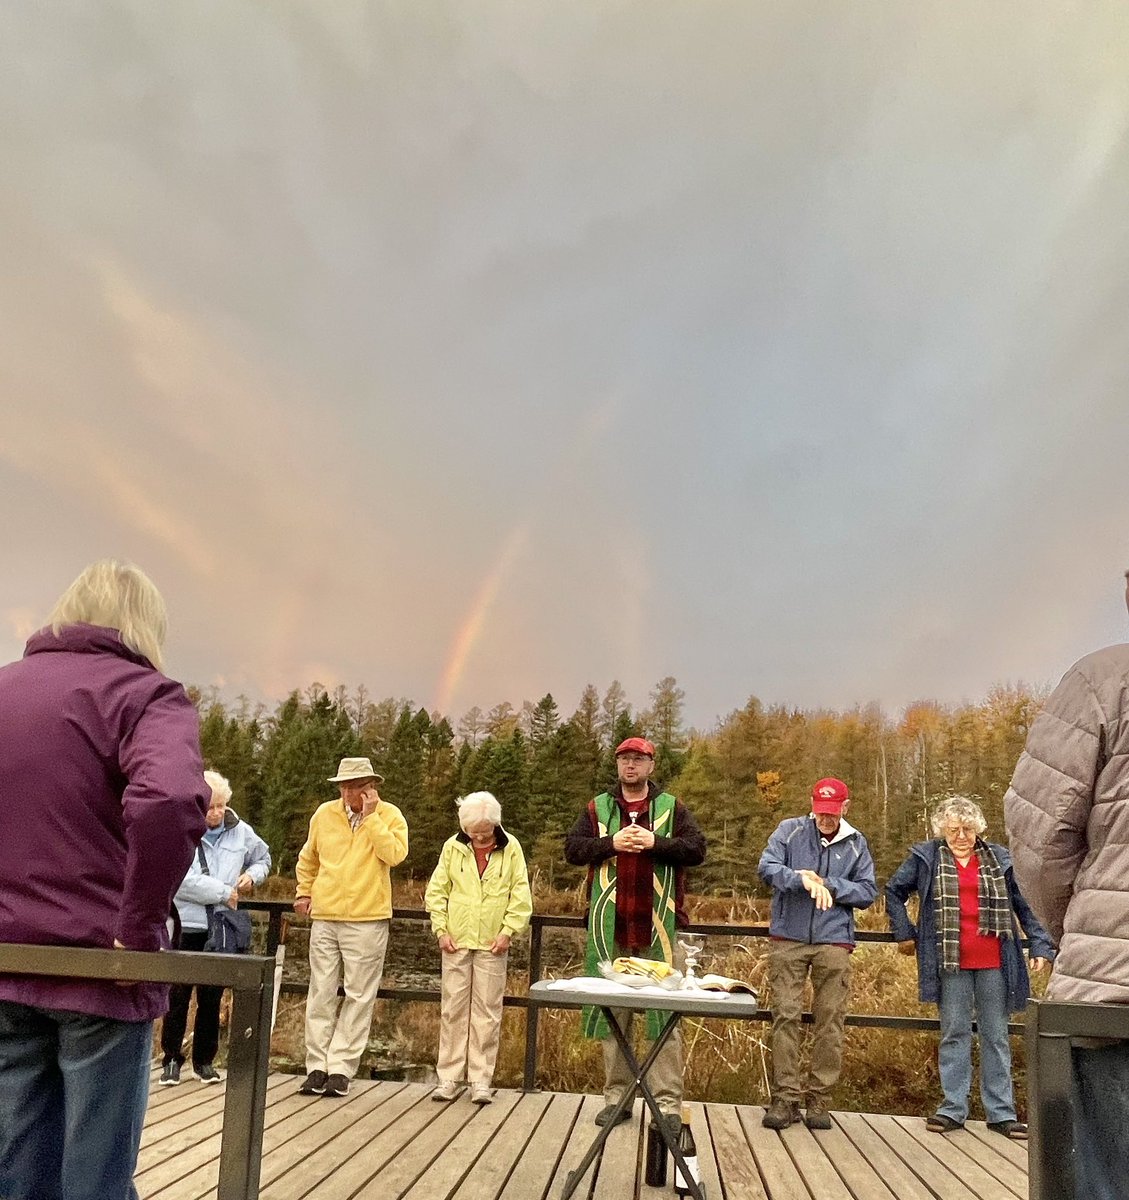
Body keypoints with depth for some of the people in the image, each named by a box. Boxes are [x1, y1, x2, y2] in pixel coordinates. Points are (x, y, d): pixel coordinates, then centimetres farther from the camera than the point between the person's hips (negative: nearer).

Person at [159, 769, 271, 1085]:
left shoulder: (240, 831, 2)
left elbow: (263, 858, 20)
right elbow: (183, 881, -19)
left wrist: (253, 875, -1)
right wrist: (224, 893, -15)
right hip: (186, 926, -3)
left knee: (211, 997, 11)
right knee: (178, 995, 3)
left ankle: (204, 1059, 23)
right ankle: (171, 1059, 17)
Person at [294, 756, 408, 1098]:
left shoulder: (389, 815, -3)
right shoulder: (324, 814, 7)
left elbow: (395, 855, -20)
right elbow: (308, 858, 23)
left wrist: (371, 816, -18)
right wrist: (304, 892, 16)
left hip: (367, 920, -3)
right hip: (325, 917, 3)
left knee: (358, 997, 1)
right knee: (321, 994, 7)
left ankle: (341, 1067, 9)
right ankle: (318, 1066, 15)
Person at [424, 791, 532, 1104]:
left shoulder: (511, 848, -1)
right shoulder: (453, 847, 2)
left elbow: (521, 896, 1)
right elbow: (436, 891, 6)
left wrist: (508, 931, -7)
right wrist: (441, 929, -2)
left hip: (492, 945, -1)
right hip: (456, 942, 1)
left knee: (487, 1011, 3)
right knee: (452, 1009, 6)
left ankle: (481, 1080, 11)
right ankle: (449, 1077, 15)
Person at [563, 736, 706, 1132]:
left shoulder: (672, 808, 8)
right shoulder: (598, 808, 11)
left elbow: (697, 849, -2)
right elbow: (572, 848, 4)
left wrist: (655, 842, -14)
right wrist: (611, 843, -10)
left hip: (657, 928, -2)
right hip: (610, 928, 2)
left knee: (665, 1013, -2)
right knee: (612, 1011, 8)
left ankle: (669, 1102, 5)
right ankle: (617, 1096, 19)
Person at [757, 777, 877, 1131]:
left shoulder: (856, 844, 8)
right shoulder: (790, 830, 2)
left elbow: (868, 892, 4)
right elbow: (766, 867, -11)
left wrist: (828, 884, -9)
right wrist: (803, 879, -27)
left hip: (834, 942, 1)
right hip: (789, 939, -1)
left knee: (830, 1020, 3)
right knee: (785, 1015, -2)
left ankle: (819, 1098, 14)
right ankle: (785, 1097, 6)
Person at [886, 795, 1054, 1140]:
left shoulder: (998, 859, 7)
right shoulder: (926, 857, 3)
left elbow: (1024, 905, 11)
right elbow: (894, 891, 13)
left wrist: (1040, 945, 3)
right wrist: (904, 933, 7)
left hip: (993, 964, 1)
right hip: (951, 963, -1)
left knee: (996, 1036, 8)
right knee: (954, 1033, 6)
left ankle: (1001, 1112, 17)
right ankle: (953, 1109, 14)